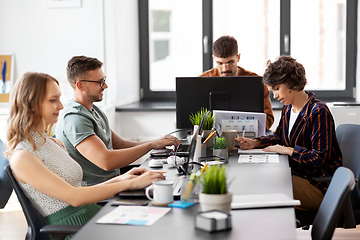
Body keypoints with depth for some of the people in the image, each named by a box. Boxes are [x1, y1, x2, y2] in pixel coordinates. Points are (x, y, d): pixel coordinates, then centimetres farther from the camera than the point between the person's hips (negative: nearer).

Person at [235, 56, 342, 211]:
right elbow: (279, 136, 23)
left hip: (318, 185, -8)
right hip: (297, 173, 8)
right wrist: (255, 143, 5)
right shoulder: (288, 108, 6)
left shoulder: (319, 112, -20)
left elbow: (319, 158, -23)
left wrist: (286, 150, -16)